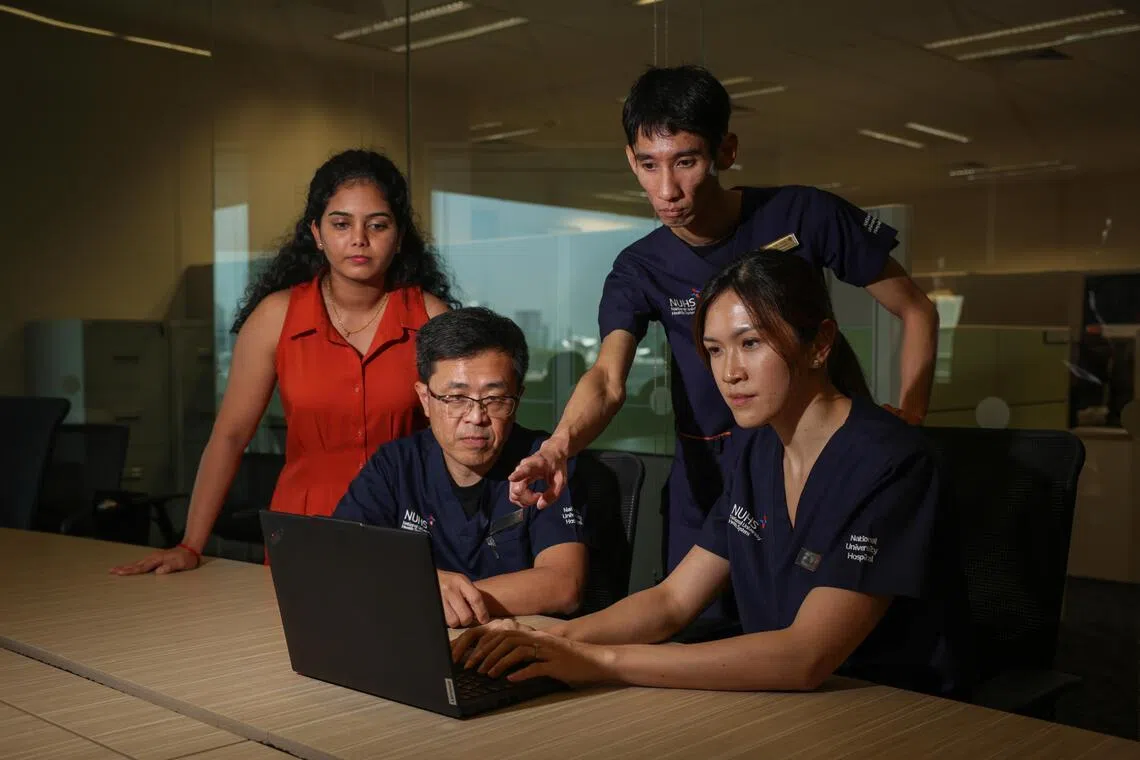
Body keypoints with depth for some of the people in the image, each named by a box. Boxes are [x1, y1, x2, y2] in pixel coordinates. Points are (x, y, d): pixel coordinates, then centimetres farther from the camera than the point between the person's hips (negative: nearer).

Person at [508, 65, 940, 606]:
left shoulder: (802, 215, -10)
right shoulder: (640, 269, -4)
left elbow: (917, 312, -2)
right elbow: (608, 379, -20)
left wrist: (908, 421, -12)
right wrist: (559, 446, -41)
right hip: (705, 482, 2)